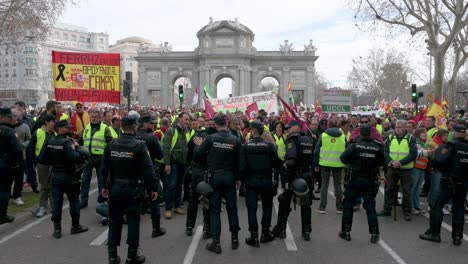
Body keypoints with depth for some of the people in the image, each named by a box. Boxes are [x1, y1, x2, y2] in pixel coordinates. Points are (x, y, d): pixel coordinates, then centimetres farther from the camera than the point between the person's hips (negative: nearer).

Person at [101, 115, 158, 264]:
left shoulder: (111, 145, 2)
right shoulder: (139, 145, -13)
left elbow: (105, 167, 6)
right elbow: (147, 169, -16)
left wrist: (105, 186, 16)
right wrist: (153, 188, -9)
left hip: (115, 188, 5)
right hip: (132, 189, -4)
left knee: (114, 221, 13)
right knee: (133, 221, 6)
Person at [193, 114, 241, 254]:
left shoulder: (210, 138, -8)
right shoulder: (235, 140, -4)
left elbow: (197, 157, -6)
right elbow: (238, 161, 0)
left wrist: (200, 145, 13)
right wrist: (237, 178, 11)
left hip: (214, 176, -1)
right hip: (229, 176, 1)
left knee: (214, 208, 6)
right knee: (232, 207, 14)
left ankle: (216, 242, 7)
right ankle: (234, 239, 23)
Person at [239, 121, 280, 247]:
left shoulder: (246, 146, -8)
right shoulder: (270, 145, -7)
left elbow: (242, 166, -10)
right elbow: (276, 164, -5)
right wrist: (275, 180, 7)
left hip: (251, 182, -1)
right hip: (267, 181, 1)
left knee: (251, 208, 7)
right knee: (267, 206, 17)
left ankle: (254, 237, 8)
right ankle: (265, 233, 24)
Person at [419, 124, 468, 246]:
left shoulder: (450, 145, -12)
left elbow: (438, 162, -21)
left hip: (449, 181, -5)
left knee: (437, 205, 3)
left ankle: (434, 233, 5)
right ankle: (457, 237, 15)